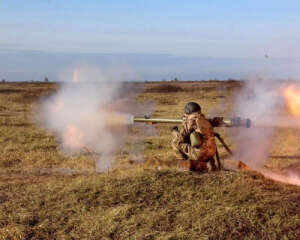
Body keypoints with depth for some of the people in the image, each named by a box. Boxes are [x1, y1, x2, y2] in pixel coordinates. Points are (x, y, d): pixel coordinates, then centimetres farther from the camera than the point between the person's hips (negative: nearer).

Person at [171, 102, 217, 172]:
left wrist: (174, 132, 16)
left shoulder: (190, 121, -5)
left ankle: (184, 162, 9)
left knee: (175, 142, 8)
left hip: (199, 154, -5)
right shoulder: (206, 121, 15)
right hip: (211, 153, 6)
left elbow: (181, 138, -4)